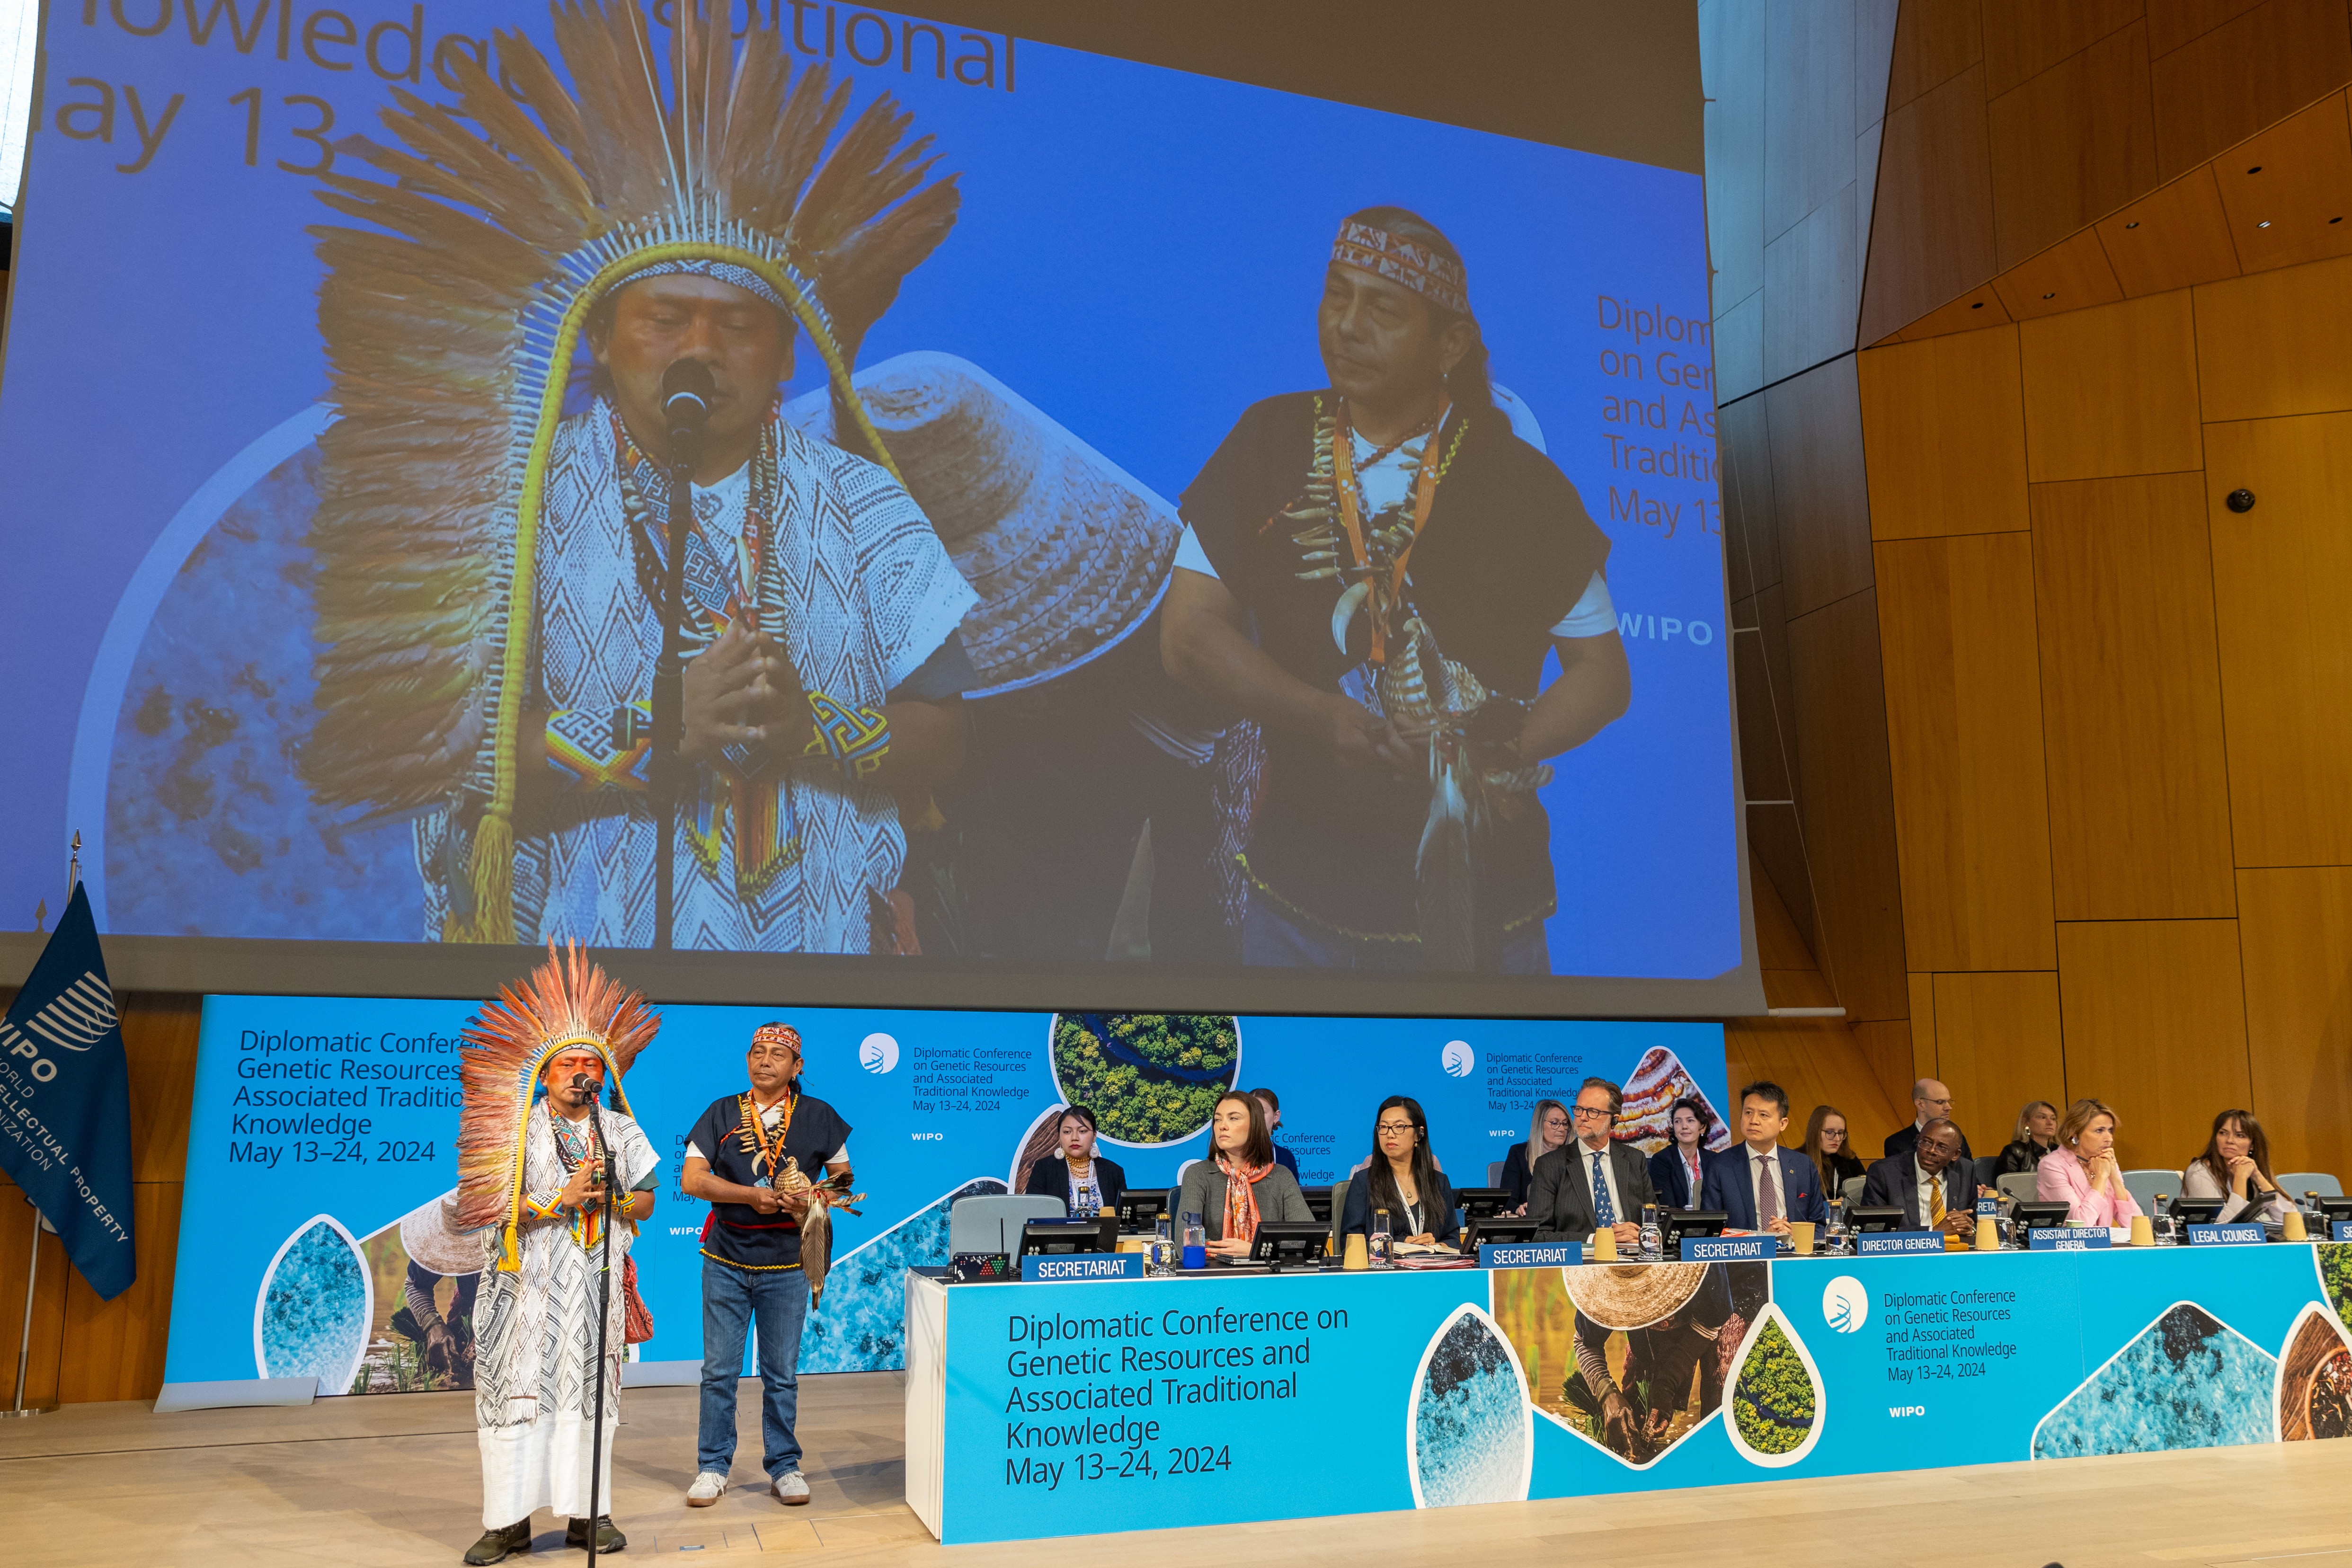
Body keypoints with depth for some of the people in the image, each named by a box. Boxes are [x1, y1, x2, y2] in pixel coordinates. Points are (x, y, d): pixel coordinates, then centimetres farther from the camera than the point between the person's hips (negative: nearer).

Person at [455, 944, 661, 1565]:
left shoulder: (619, 1130, 10)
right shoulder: (515, 1132, 2)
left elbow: (645, 1202, 11)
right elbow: (492, 1207, -4)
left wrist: (607, 1197, -9)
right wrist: (563, 1199, -13)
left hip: (594, 1281, 2)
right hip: (527, 1282, -2)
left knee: (589, 1389, 4)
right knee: (518, 1390, -4)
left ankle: (587, 1514, 10)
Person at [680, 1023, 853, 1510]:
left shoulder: (818, 1117, 3)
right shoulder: (722, 1114, 3)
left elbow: (844, 1175, 10)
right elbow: (693, 1180, -4)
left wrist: (814, 1197, -11)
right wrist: (753, 1195, -15)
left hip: (787, 1266, 0)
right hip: (726, 1262, 0)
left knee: (782, 1374, 7)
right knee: (719, 1371, 5)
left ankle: (784, 1466, 19)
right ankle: (713, 1467, 19)